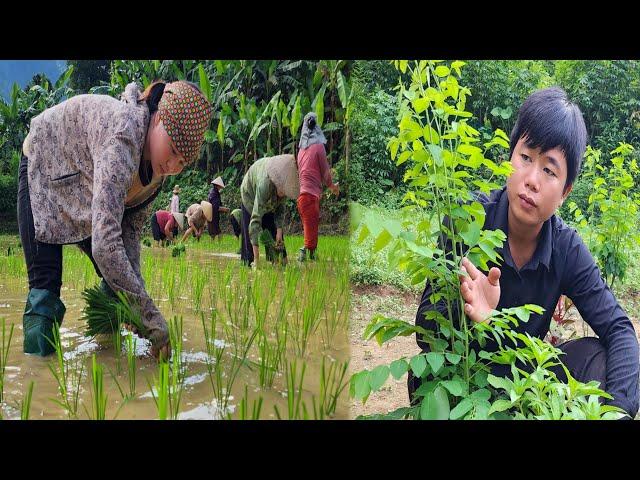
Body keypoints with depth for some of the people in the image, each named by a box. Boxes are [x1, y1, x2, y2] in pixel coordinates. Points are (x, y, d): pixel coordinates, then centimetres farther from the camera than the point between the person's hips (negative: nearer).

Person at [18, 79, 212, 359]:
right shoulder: (124, 136, -43)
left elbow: (131, 227, -9)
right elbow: (105, 243, -50)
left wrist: (134, 287, -25)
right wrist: (149, 314, -49)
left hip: (83, 190, 7)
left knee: (116, 278, -1)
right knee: (45, 286, -16)